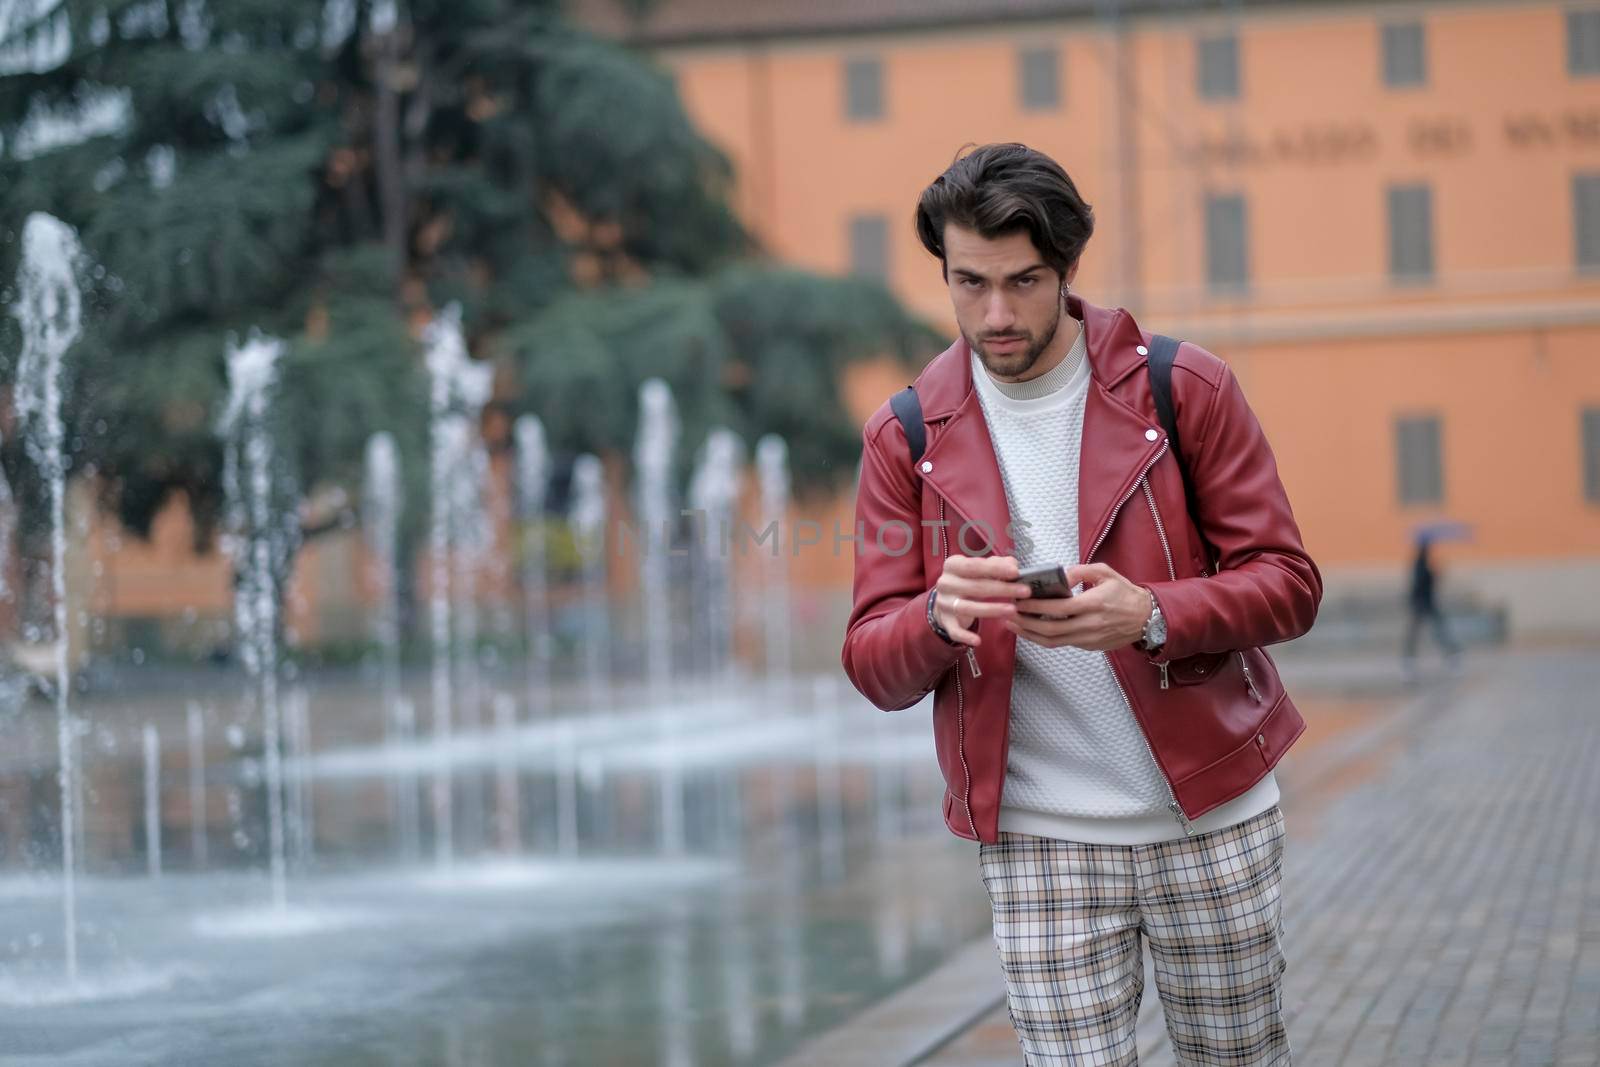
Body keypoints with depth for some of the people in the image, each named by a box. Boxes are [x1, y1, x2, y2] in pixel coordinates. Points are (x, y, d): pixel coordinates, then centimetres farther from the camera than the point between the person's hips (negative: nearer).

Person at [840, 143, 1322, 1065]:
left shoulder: (1184, 390, -3)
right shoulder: (906, 438, 0)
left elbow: (1287, 583, -4)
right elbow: (874, 666, -1)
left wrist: (1152, 616, -23)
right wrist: (940, 616, -25)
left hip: (1213, 820, 0)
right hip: (1038, 842, 0)